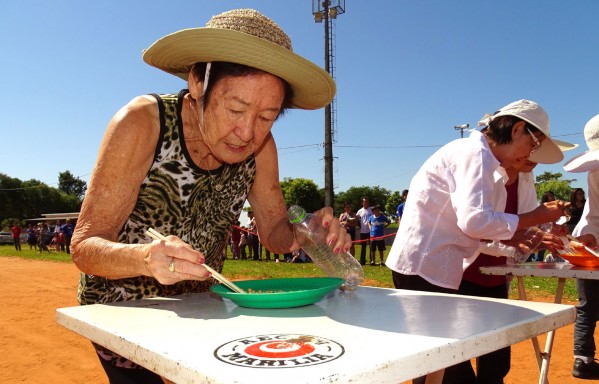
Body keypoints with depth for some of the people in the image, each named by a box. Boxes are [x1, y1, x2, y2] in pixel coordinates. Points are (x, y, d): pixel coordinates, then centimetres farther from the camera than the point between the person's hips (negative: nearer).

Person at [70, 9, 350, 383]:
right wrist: (146, 259, -47)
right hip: (121, 306, -3)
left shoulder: (260, 146, -15)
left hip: (198, 306, 4)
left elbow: (275, 230, -5)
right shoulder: (143, 124, -26)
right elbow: (84, 246, -25)